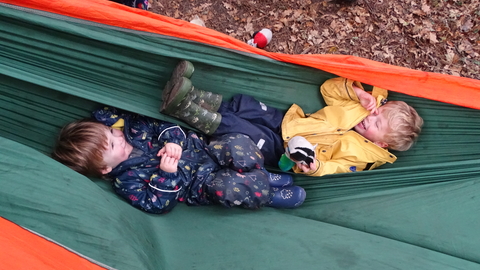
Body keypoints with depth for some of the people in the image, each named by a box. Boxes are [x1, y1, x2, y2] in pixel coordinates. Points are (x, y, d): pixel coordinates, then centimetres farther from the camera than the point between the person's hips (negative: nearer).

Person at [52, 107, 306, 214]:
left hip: (206, 149, 5)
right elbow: (158, 204, -15)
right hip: (203, 185, -5)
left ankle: (261, 177, -1)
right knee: (227, 188, -38)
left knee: (237, 142, -26)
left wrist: (171, 140, -14)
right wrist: (167, 174, -27)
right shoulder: (126, 181, -10)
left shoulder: (131, 128, 1)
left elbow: (162, 125, 5)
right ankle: (268, 194, -10)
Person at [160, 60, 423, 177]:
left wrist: (315, 168, -43)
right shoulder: (358, 106, 4)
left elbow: (333, 169, -21)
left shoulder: (360, 154, -13)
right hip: (287, 120, 7)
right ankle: (192, 96, -16)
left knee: (244, 130, -27)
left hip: (282, 150, -6)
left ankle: (185, 108, -27)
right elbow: (328, 88, 8)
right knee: (243, 104, -14)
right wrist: (356, 90, -7)